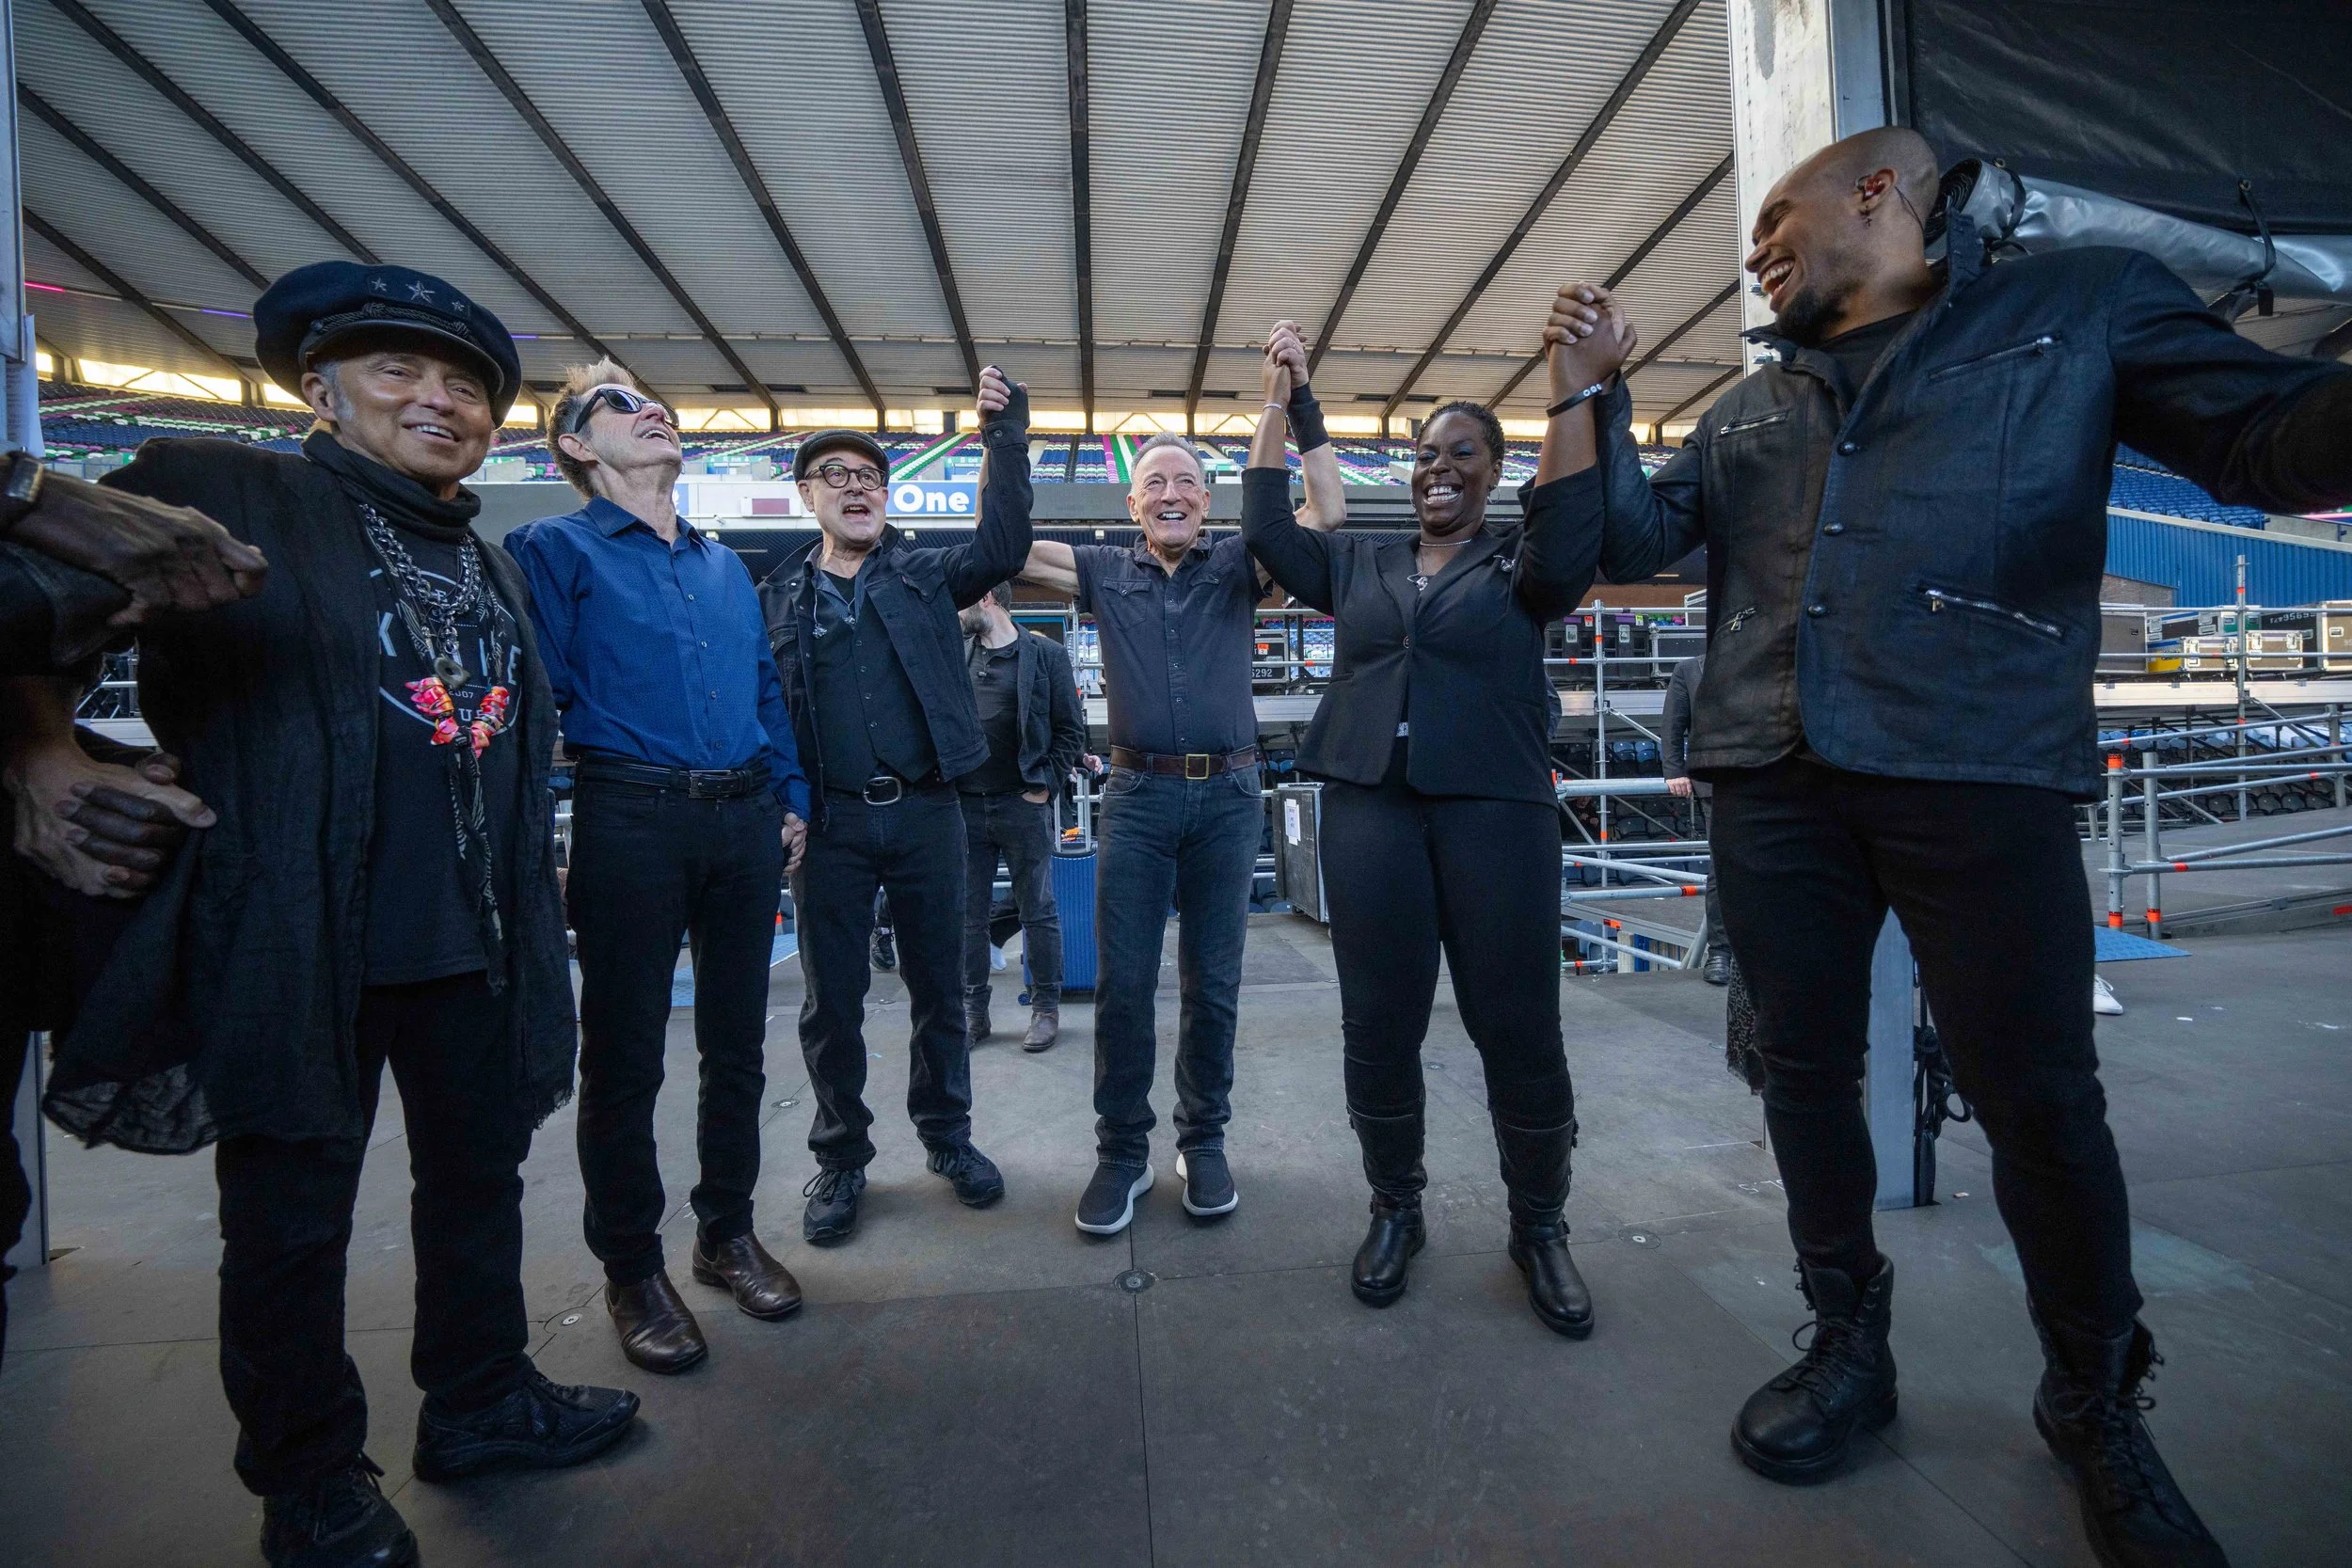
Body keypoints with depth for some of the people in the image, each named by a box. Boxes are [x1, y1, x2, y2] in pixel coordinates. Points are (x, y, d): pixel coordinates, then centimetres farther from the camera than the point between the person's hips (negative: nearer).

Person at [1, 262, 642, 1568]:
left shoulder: (494, 566, 14)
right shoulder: (221, 498, -2)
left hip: (473, 942, 6)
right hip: (298, 944, -5)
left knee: (479, 1180, 17)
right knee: (292, 1222, 11)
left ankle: (479, 1403, 38)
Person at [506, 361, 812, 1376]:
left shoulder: (726, 565, 18)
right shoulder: (556, 550, 2)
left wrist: (790, 797, 12)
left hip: (746, 820, 5)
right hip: (632, 821, -5)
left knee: (737, 1041, 12)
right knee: (623, 1054, 4)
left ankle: (728, 1233, 29)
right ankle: (632, 1270, 21)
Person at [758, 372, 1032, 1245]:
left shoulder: (925, 574, 7)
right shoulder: (777, 598, 7)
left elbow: (1002, 547, -9)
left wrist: (1005, 439, -15)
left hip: (926, 813, 0)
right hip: (831, 821, 0)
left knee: (939, 987, 11)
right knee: (831, 1000, 9)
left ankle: (947, 1135, 29)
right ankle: (840, 1158, 27)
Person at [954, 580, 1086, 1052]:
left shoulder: (1046, 654, -1)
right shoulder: (956, 657, 11)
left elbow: (1071, 728, 0)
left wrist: (1045, 785, -7)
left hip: (1023, 803, -4)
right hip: (966, 804, 4)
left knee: (1038, 912, 4)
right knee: (969, 914, 8)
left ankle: (1046, 1008, 15)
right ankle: (973, 1010, 20)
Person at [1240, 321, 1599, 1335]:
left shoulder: (1517, 561, 9)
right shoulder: (1360, 564, 18)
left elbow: (1566, 560, -12)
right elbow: (1266, 532, 12)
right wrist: (1278, 402, 11)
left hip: (1496, 812, -2)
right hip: (1369, 809, 3)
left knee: (1520, 1030, -1)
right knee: (1379, 1025, 5)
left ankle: (1540, 1230, 19)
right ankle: (1395, 1210, 24)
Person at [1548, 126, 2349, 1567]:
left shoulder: (2082, 305, 11)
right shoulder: (1750, 412, 22)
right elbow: (1628, 538, 17)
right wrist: (1589, 389, 9)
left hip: (1981, 774, -4)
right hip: (1775, 786, 5)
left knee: (2038, 1099, 1)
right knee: (1808, 1071, 9)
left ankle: (2098, 1406, 24)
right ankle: (1850, 1347, 26)